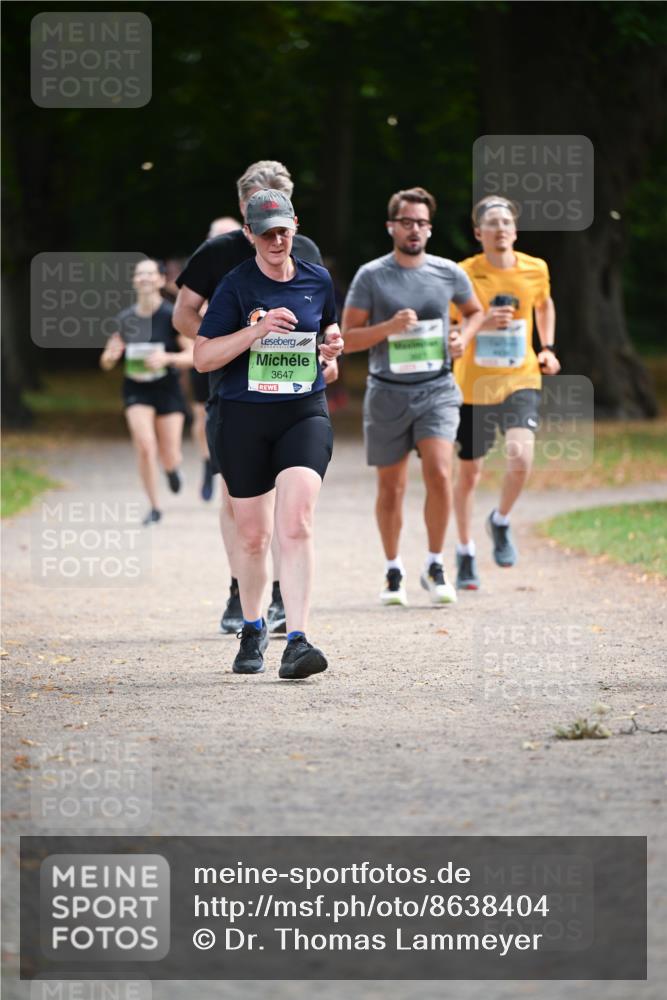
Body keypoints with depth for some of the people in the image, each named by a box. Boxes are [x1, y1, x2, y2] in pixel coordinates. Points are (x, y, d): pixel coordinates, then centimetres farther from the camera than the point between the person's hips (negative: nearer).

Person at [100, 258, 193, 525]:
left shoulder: (172, 316, -11)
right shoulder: (125, 320, -2)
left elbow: (194, 355, -11)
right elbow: (106, 363, 4)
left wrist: (167, 358, -28)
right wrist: (111, 355, -20)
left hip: (167, 389, -1)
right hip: (136, 390, 1)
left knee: (169, 459, 1)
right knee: (145, 448, -16)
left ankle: (173, 468, 41)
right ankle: (154, 507, 0)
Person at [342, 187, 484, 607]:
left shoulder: (448, 273, 2)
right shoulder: (371, 276, -3)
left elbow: (475, 311, 21)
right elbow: (348, 339, -3)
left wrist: (464, 337, 0)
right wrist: (389, 327, -19)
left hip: (437, 389, 0)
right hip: (388, 393, 0)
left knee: (439, 474, -18)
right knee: (391, 487, 8)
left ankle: (435, 566, -3)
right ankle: (394, 570, 26)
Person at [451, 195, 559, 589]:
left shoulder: (535, 269, 0)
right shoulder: (465, 274, -9)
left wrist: (548, 348, 13)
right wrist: (481, 324, -26)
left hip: (521, 381, 1)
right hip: (474, 384, -1)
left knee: (521, 456, -22)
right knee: (469, 471, 8)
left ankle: (501, 521, 7)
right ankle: (466, 552, 29)